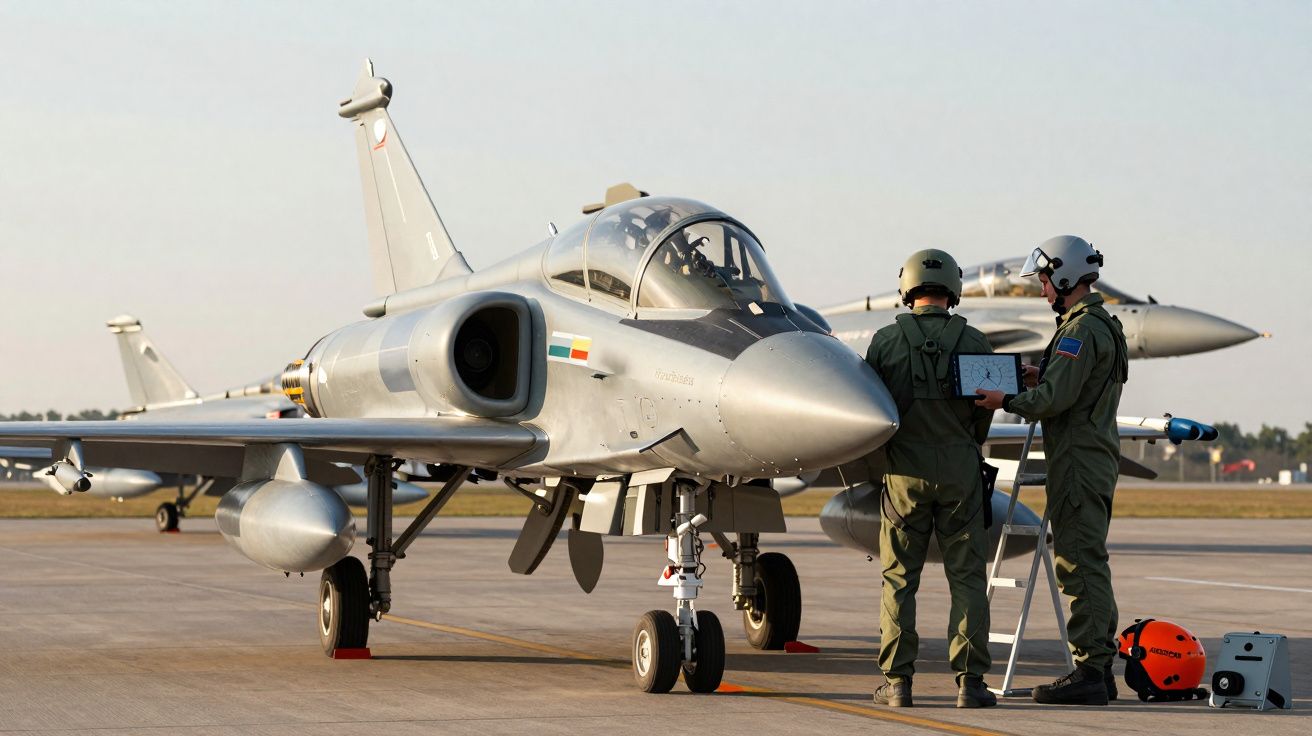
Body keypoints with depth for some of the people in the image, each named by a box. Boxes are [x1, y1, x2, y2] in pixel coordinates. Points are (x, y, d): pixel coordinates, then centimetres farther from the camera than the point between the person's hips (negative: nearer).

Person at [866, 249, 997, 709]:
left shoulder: (886, 340, -3)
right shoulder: (973, 343, -1)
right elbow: (985, 412, 5)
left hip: (905, 470, 0)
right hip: (960, 467, 0)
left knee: (899, 578, 6)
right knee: (967, 577, 4)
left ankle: (897, 682, 5)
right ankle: (969, 681, 1)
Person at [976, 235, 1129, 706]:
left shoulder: (1081, 330, -15)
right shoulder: (1106, 326, 18)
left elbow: (1057, 397, -22)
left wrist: (1007, 402, -12)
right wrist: (1042, 375, 12)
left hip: (1078, 458, -11)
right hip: (1098, 454, 11)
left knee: (1079, 564, -10)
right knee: (1090, 563, 13)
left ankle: (1087, 672, -11)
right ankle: (1100, 669, 15)